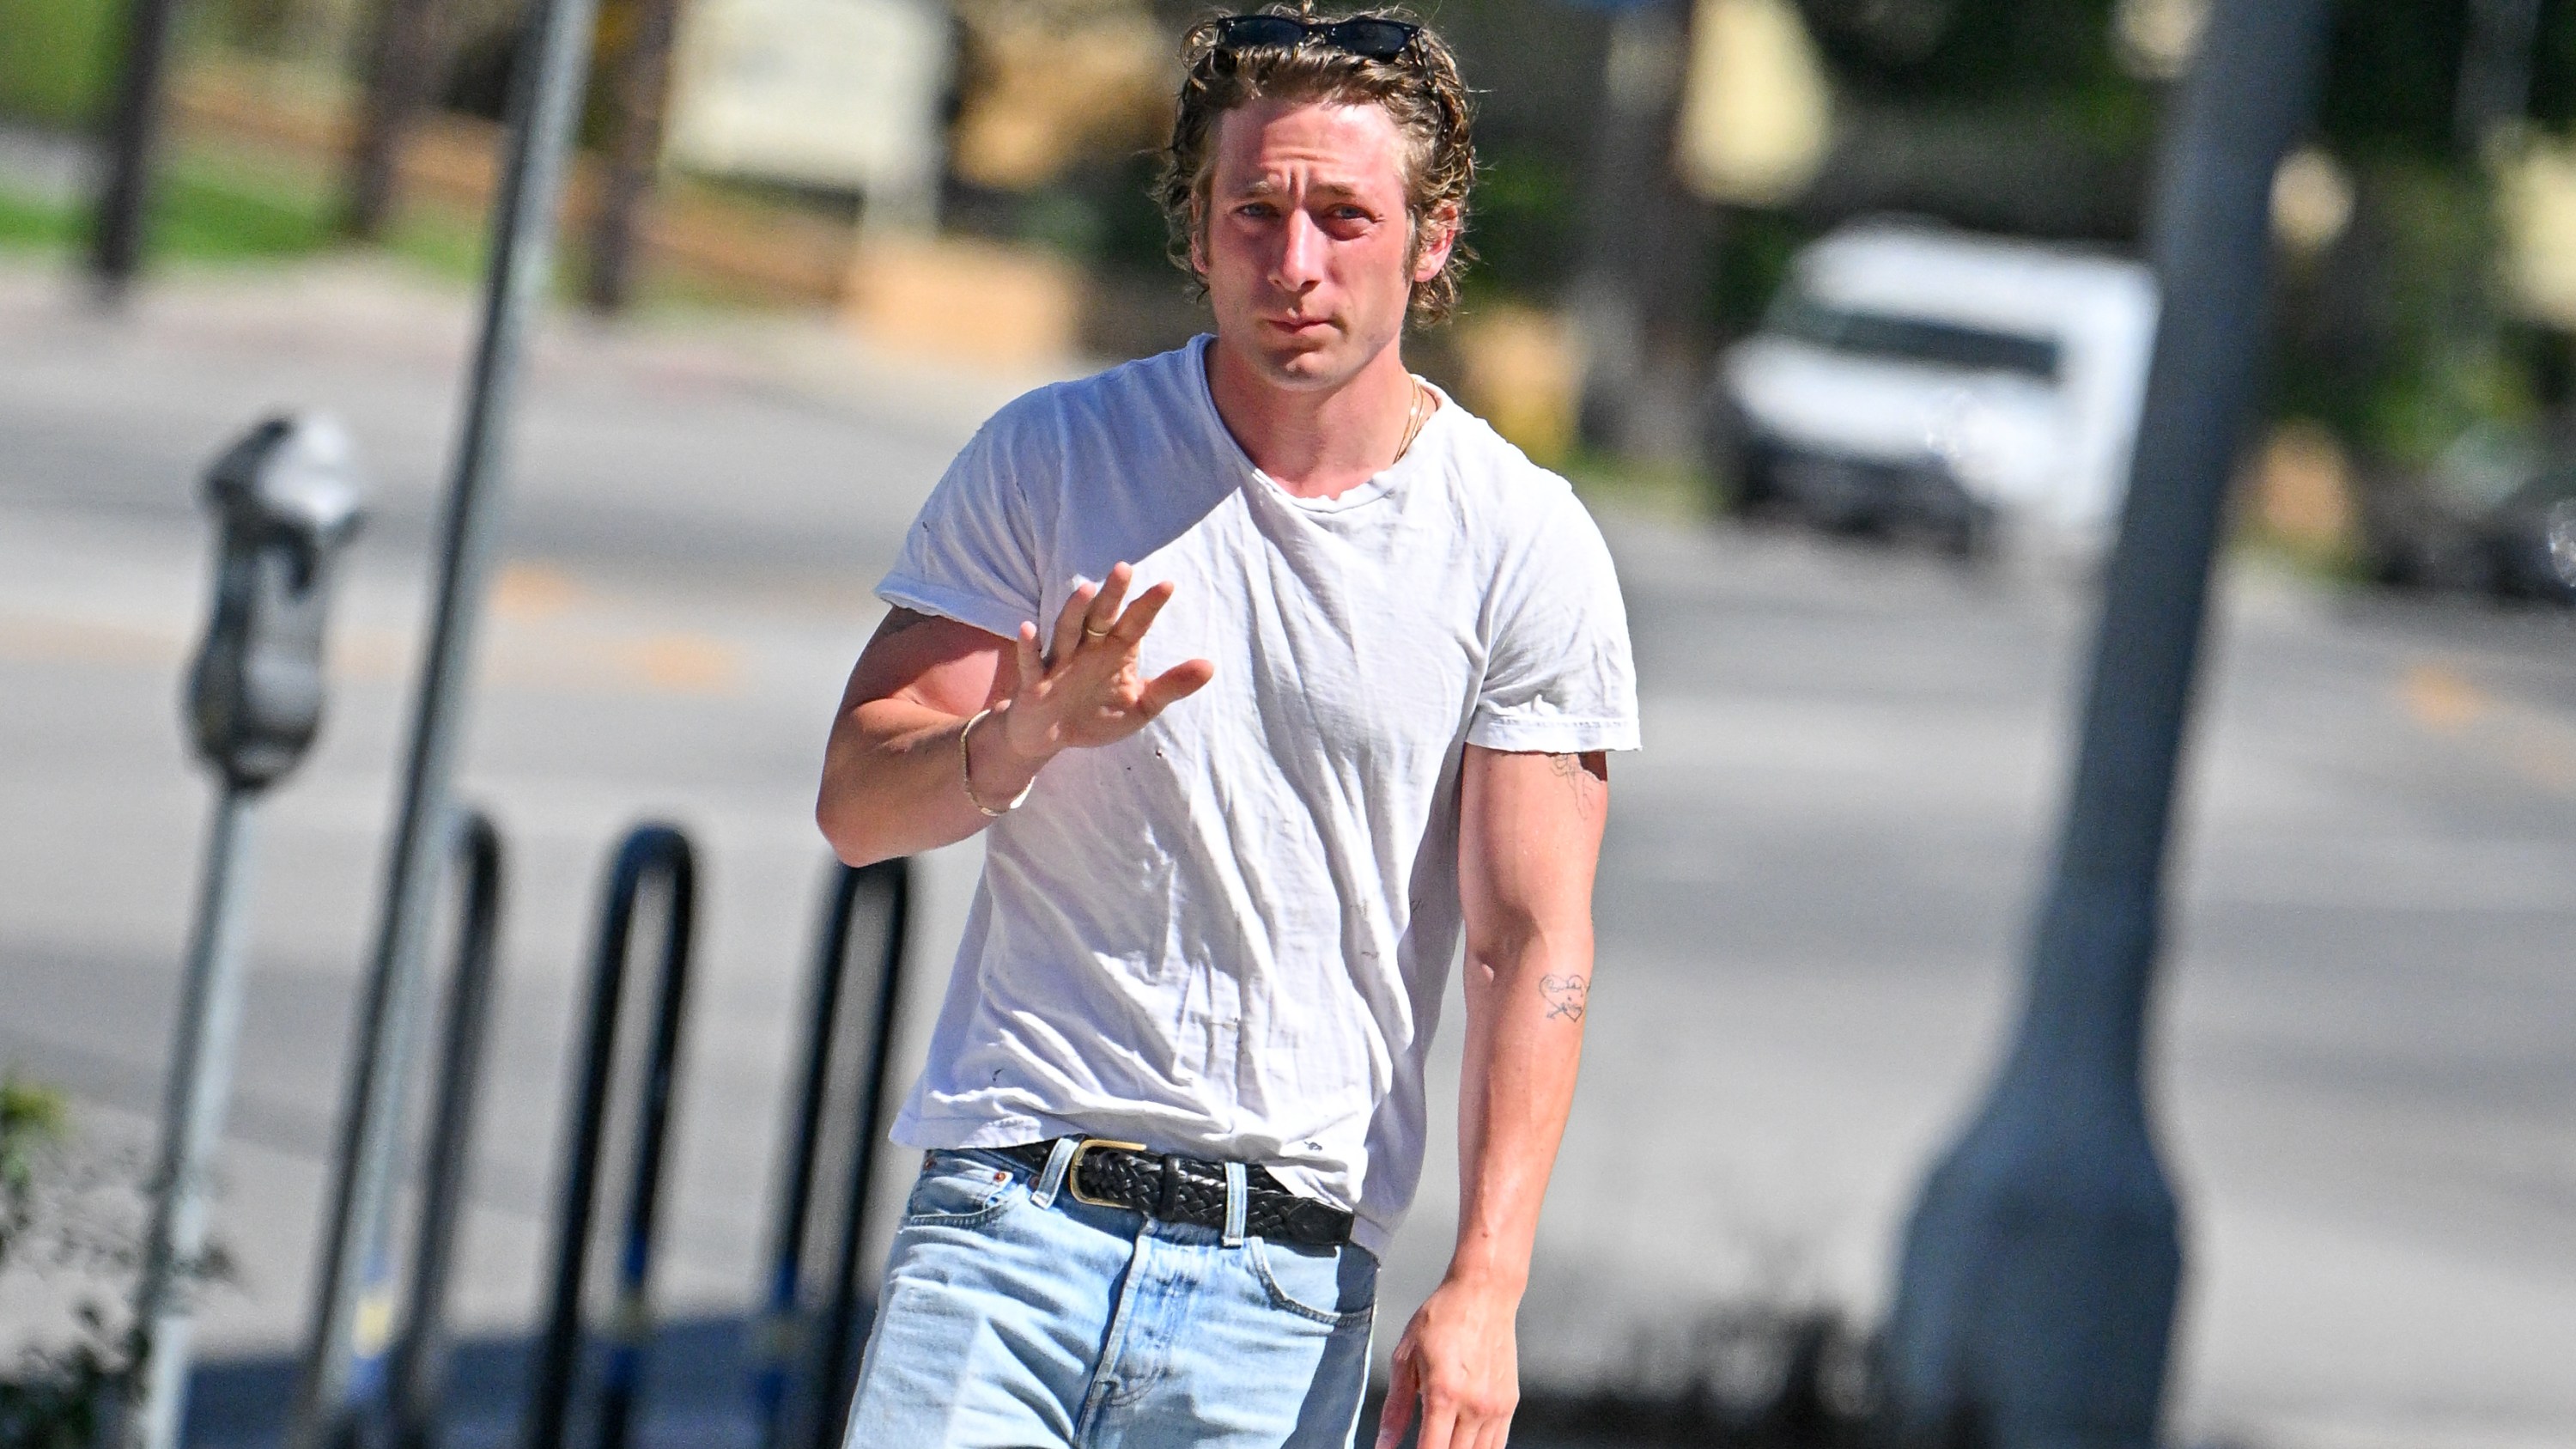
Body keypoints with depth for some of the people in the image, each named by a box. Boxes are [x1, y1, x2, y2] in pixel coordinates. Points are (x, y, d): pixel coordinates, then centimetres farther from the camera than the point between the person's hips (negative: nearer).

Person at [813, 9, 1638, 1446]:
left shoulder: (1527, 549, 0)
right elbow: (856, 802, 3)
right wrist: (1024, 740, -20)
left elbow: (1533, 944, -2)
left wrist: (1484, 1287, -11)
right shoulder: (1047, 460, 4)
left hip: (1289, 1271, 0)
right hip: (1011, 1214, 0)